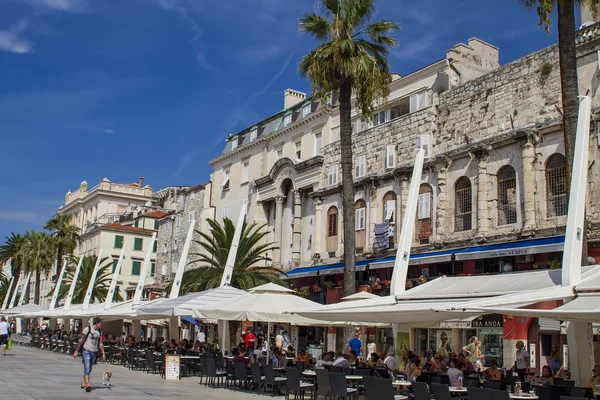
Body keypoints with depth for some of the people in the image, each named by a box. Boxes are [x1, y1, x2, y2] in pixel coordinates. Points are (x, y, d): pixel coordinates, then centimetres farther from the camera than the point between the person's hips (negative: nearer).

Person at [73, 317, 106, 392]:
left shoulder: (99, 331, 10)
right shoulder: (87, 329, -8)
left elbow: (100, 344, 13)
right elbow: (81, 341, -6)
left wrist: (103, 353, 7)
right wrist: (76, 351, -7)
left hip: (94, 352, 6)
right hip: (86, 351, -6)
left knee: (89, 369, 12)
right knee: (87, 368, -13)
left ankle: (83, 383, 25)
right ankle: (87, 385, -19)